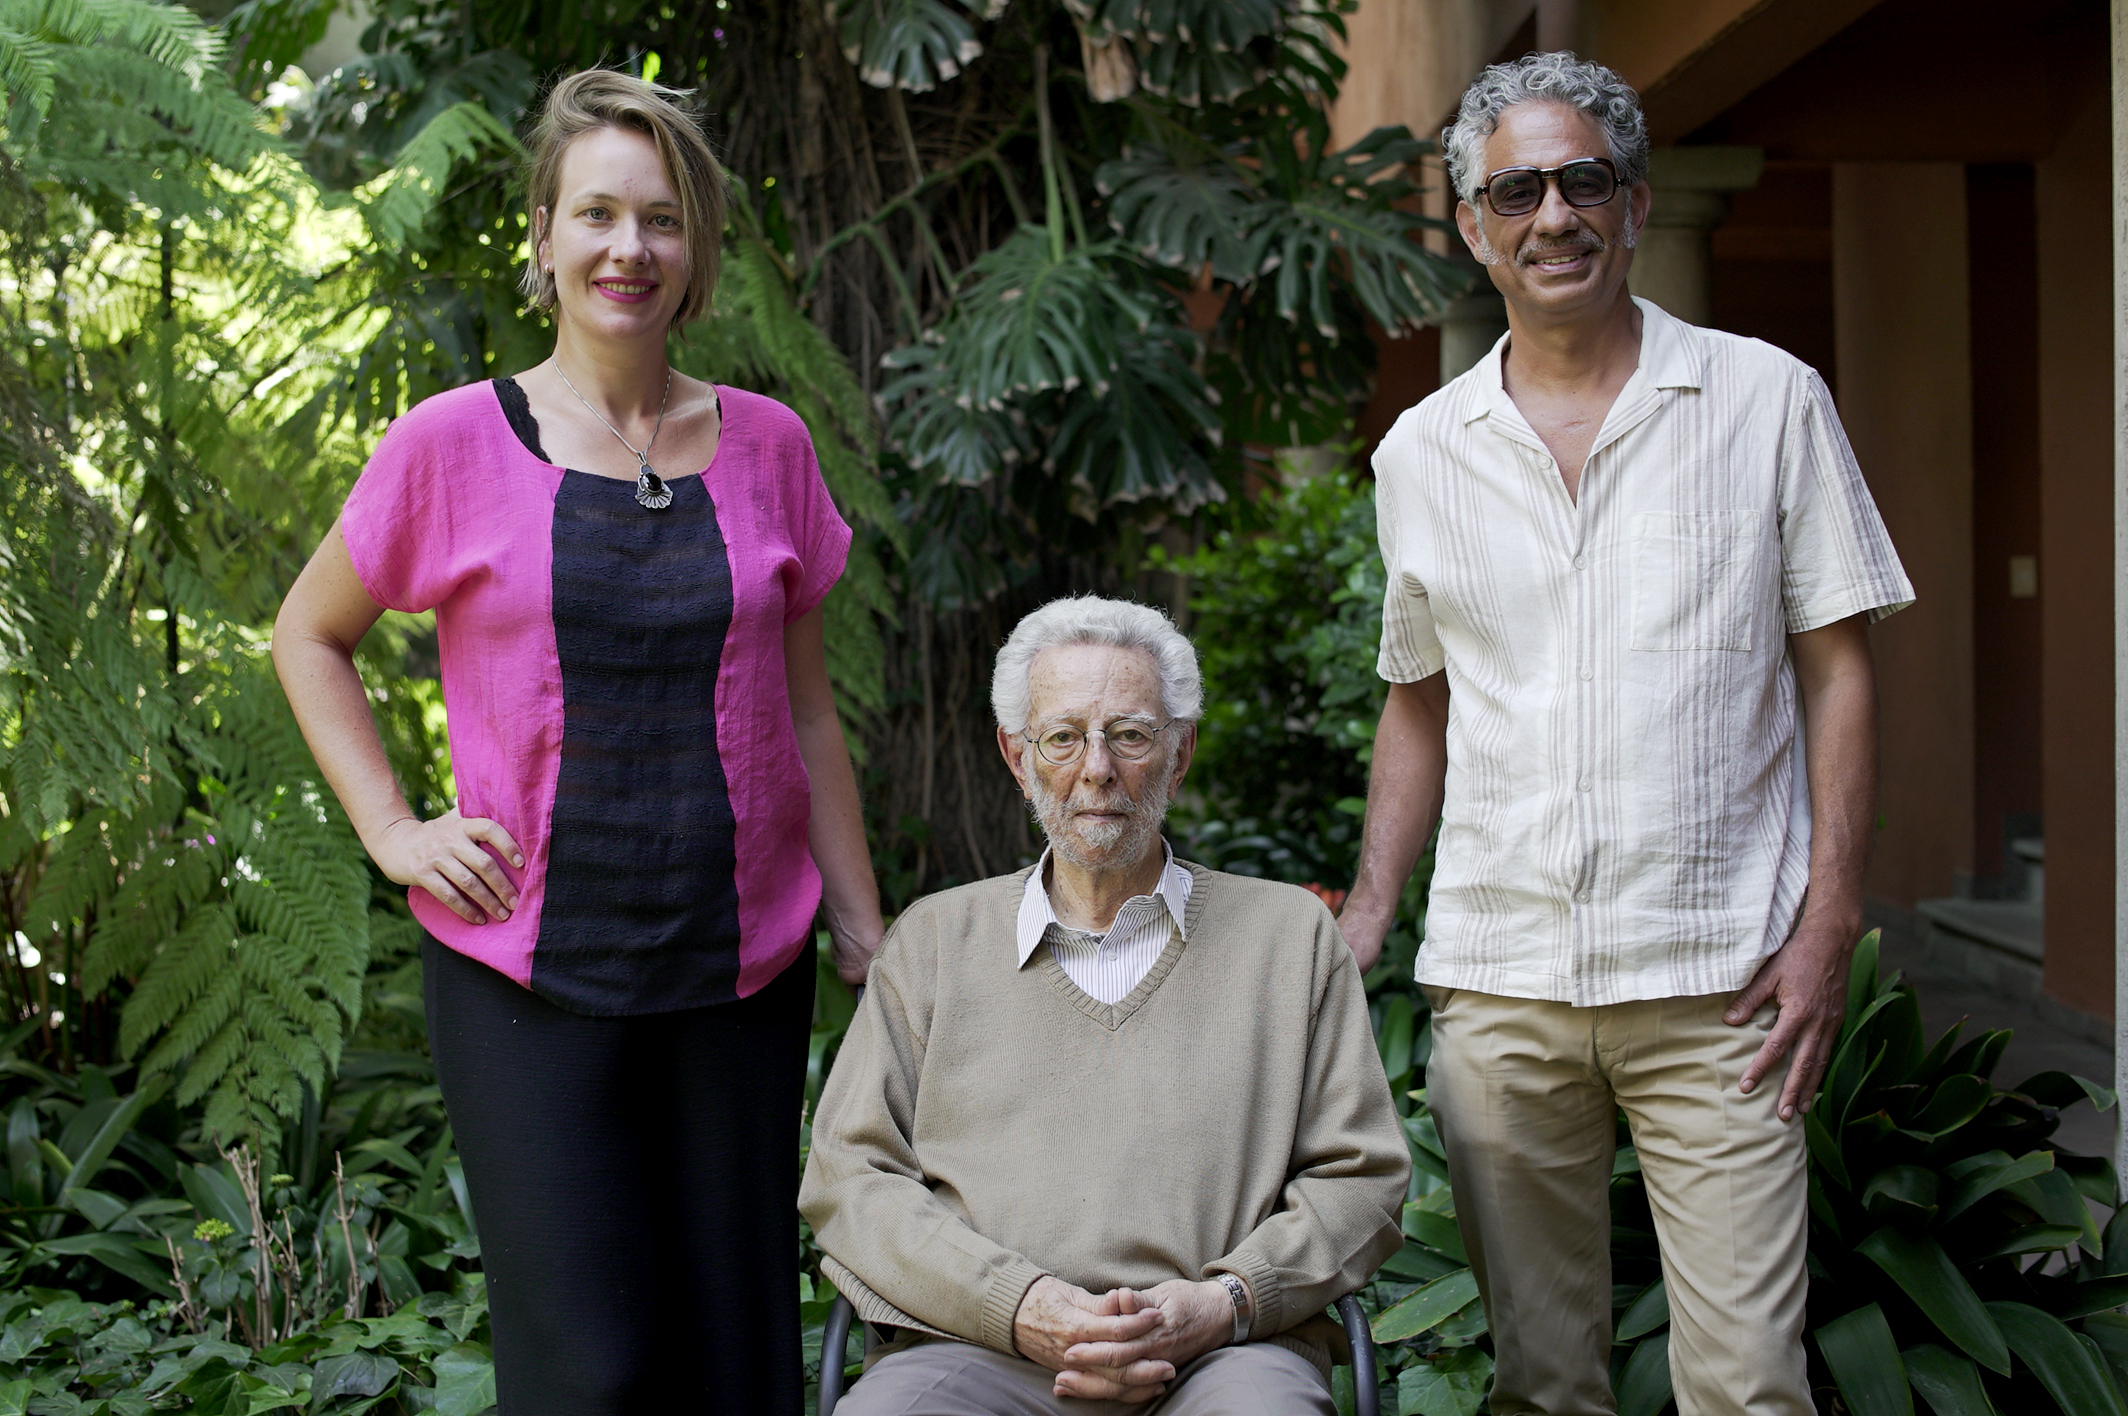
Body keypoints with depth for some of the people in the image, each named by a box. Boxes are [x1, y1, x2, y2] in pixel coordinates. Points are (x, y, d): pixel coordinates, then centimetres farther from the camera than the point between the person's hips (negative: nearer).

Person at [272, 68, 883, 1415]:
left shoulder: (765, 445, 5)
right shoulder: (453, 446, -3)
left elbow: (807, 711, 11)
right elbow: (310, 637, 11)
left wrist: (868, 941, 9)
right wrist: (392, 829, -1)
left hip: (743, 972, 3)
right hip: (529, 975, -2)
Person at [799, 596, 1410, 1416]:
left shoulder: (1291, 934, 16)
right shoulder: (933, 940, 17)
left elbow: (1361, 1178, 11)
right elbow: (849, 1179, 9)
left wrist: (1225, 1303, -8)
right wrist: (1022, 1308, -8)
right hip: (979, 1347, 0)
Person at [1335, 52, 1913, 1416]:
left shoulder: (1769, 400, 3)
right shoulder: (1424, 452, 10)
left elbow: (1838, 669, 2)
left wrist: (1828, 920, -6)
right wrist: (1367, 915, 9)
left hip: (1716, 982, -2)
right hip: (1495, 983, 3)